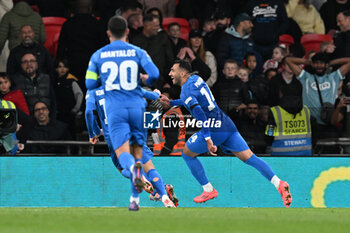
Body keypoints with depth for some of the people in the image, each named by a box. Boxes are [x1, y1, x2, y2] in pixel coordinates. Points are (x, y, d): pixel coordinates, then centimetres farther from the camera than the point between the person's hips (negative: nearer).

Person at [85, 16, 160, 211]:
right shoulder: (138, 52, 5)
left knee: (123, 153, -8)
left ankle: (133, 167, -46)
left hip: (115, 109, -1)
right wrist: (145, 79, 16)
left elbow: (90, 84, 8)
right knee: (137, 150, 12)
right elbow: (154, 74, -7)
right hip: (136, 107, 1)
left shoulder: (98, 55, 7)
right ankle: (135, 200, 6)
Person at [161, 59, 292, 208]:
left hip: (214, 129, -8)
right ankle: (279, 184, -16)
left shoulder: (186, 90, -8)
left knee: (187, 154, 12)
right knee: (249, 158, 0)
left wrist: (207, 138, -27)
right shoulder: (195, 79, 18)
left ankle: (209, 190, 10)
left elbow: (199, 113, -22)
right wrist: (171, 102, 41)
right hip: (227, 126, 8)